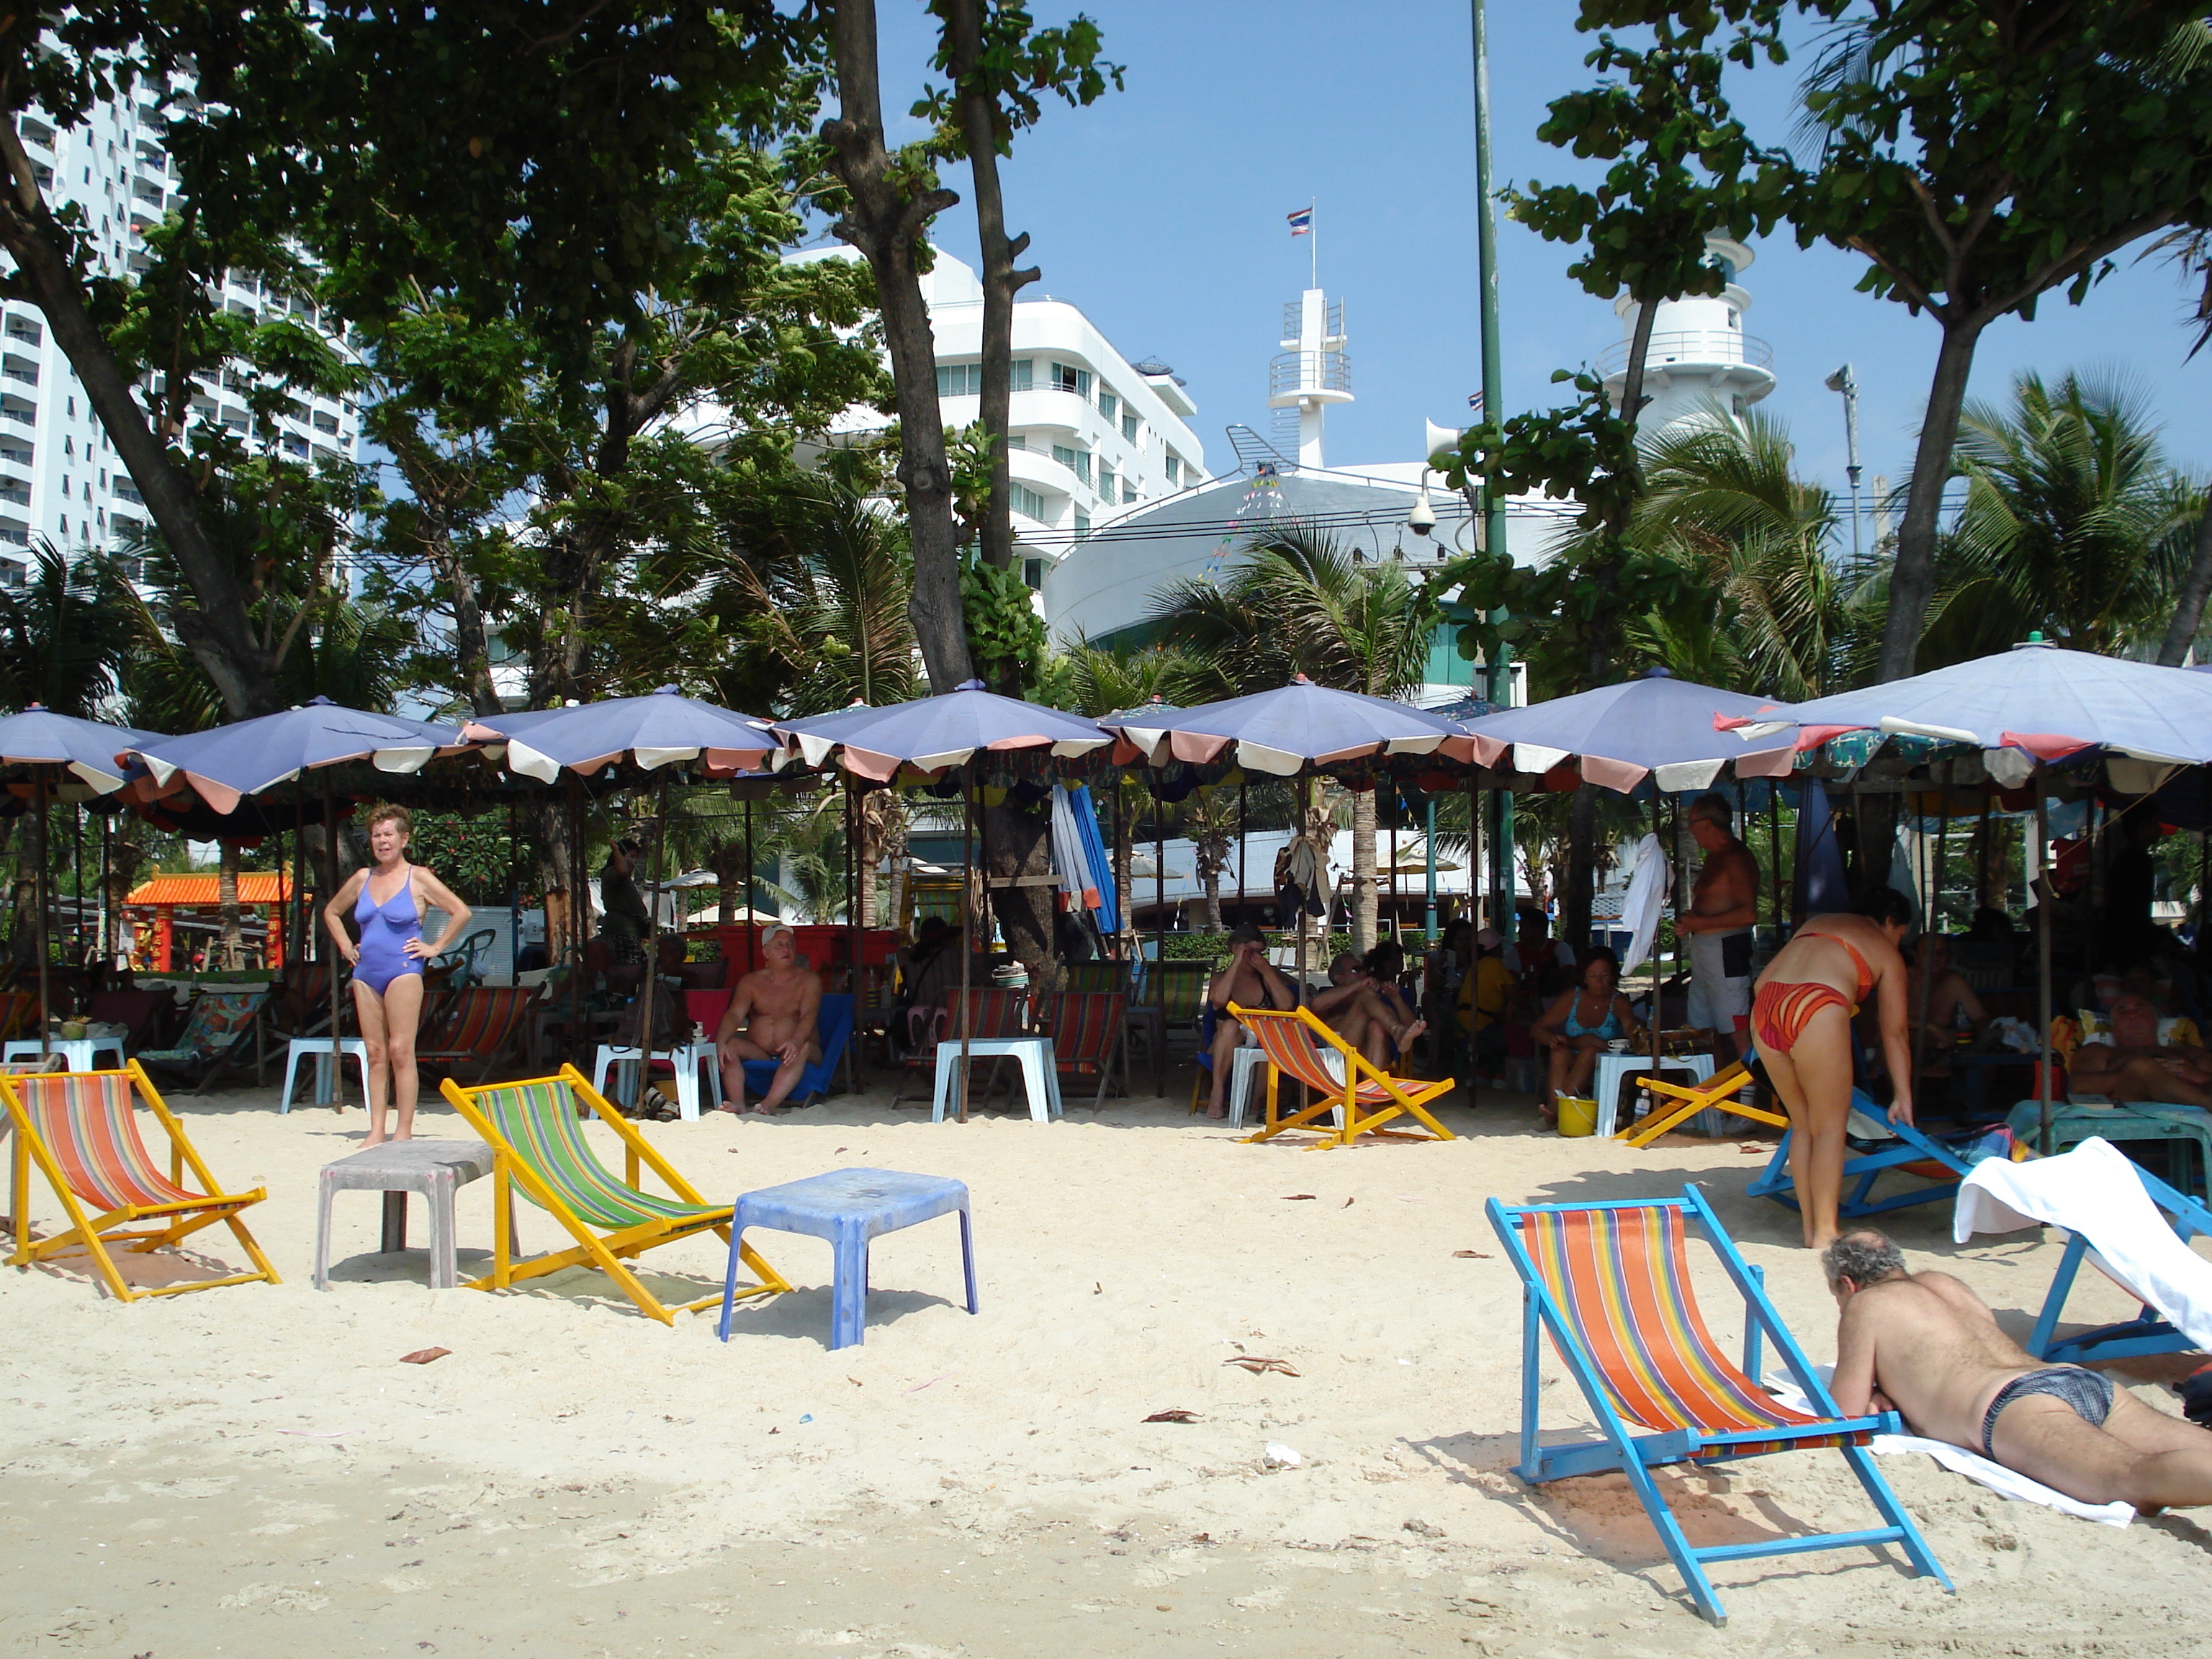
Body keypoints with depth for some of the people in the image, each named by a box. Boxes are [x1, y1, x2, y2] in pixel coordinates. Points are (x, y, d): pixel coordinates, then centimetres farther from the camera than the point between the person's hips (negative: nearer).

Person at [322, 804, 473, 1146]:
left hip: (402, 972, -5)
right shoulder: (362, 878, 14)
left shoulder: (418, 878, -1)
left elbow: (461, 913, -3)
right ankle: (376, 1131, 7)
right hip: (366, 974, 5)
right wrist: (346, 946, 17)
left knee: (401, 1051, -8)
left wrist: (436, 947, -3)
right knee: (375, 1054, 5)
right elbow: (331, 912, 29)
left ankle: (404, 1131, -5)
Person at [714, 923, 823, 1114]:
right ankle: (737, 1102, -42)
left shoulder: (809, 979, 4)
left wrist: (796, 1041, -36)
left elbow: (809, 1015, -13)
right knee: (731, 1045, -25)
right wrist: (720, 1042, -26)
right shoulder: (750, 982, 11)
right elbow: (734, 1014, -3)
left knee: (804, 1048, -35)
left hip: (791, 1055, -2)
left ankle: (770, 1104, -50)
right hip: (757, 1054, 3)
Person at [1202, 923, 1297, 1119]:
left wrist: (1267, 971, -7)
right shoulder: (1221, 978, 7)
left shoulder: (1268, 977, 13)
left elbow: (1287, 1006, -5)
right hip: (1227, 1051, -1)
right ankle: (1217, 1097, -34)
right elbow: (1219, 999, -19)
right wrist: (1237, 963, -15)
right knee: (1231, 1026, -33)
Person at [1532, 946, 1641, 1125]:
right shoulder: (1572, 997, 2)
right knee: (1560, 1051, -29)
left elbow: (1630, 1024, -28)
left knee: (1590, 1051, -32)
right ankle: (1554, 1106, -46)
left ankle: (1556, 1109, -46)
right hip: (1569, 1066, 2)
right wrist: (1552, 1039, -22)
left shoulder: (1618, 1002, -5)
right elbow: (1538, 1029, 1)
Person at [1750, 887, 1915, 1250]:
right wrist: (1903, 1096, 21)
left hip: (1764, 1010, 6)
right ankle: (1825, 1233, 5)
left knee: (1802, 1125, 16)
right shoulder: (1885, 950, 18)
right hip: (1816, 1011, -6)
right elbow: (1894, 1032, 17)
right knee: (1830, 1127, 5)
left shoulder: (1814, 924, 33)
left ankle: (1810, 1227, 20)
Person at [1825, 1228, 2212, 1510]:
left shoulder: (1865, 1305, 17)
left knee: (2134, 1479, -35)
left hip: (2016, 1404, -8)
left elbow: (1847, 1412, 12)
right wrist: (1888, 1394, 39)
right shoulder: (1944, 1283, 39)